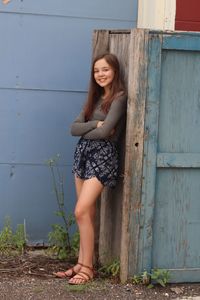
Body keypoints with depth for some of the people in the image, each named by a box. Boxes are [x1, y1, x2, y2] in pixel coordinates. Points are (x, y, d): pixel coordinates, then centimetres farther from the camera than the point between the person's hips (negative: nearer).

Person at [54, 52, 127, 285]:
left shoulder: (119, 97, -8)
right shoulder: (94, 98, 15)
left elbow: (105, 132, -18)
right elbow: (74, 128, 4)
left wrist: (84, 132, 1)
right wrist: (96, 124, -12)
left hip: (103, 155, -7)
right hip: (83, 153, 7)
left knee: (81, 211, -12)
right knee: (88, 213, 7)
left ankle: (87, 267, -4)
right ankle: (82, 263, 11)